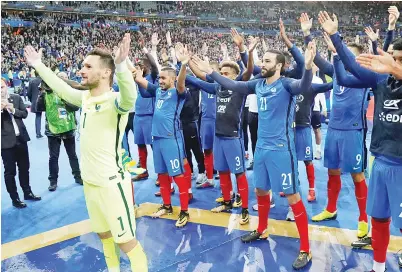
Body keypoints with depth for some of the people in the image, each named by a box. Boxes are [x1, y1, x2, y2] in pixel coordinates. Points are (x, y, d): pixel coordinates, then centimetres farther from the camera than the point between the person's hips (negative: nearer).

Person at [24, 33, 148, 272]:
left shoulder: (115, 100, -20)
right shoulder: (85, 97, 4)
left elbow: (130, 96, -43)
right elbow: (61, 88, 22)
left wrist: (121, 66, -59)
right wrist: (38, 65, 26)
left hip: (112, 183, -8)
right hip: (89, 182, 8)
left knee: (127, 242, 2)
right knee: (104, 235, 24)